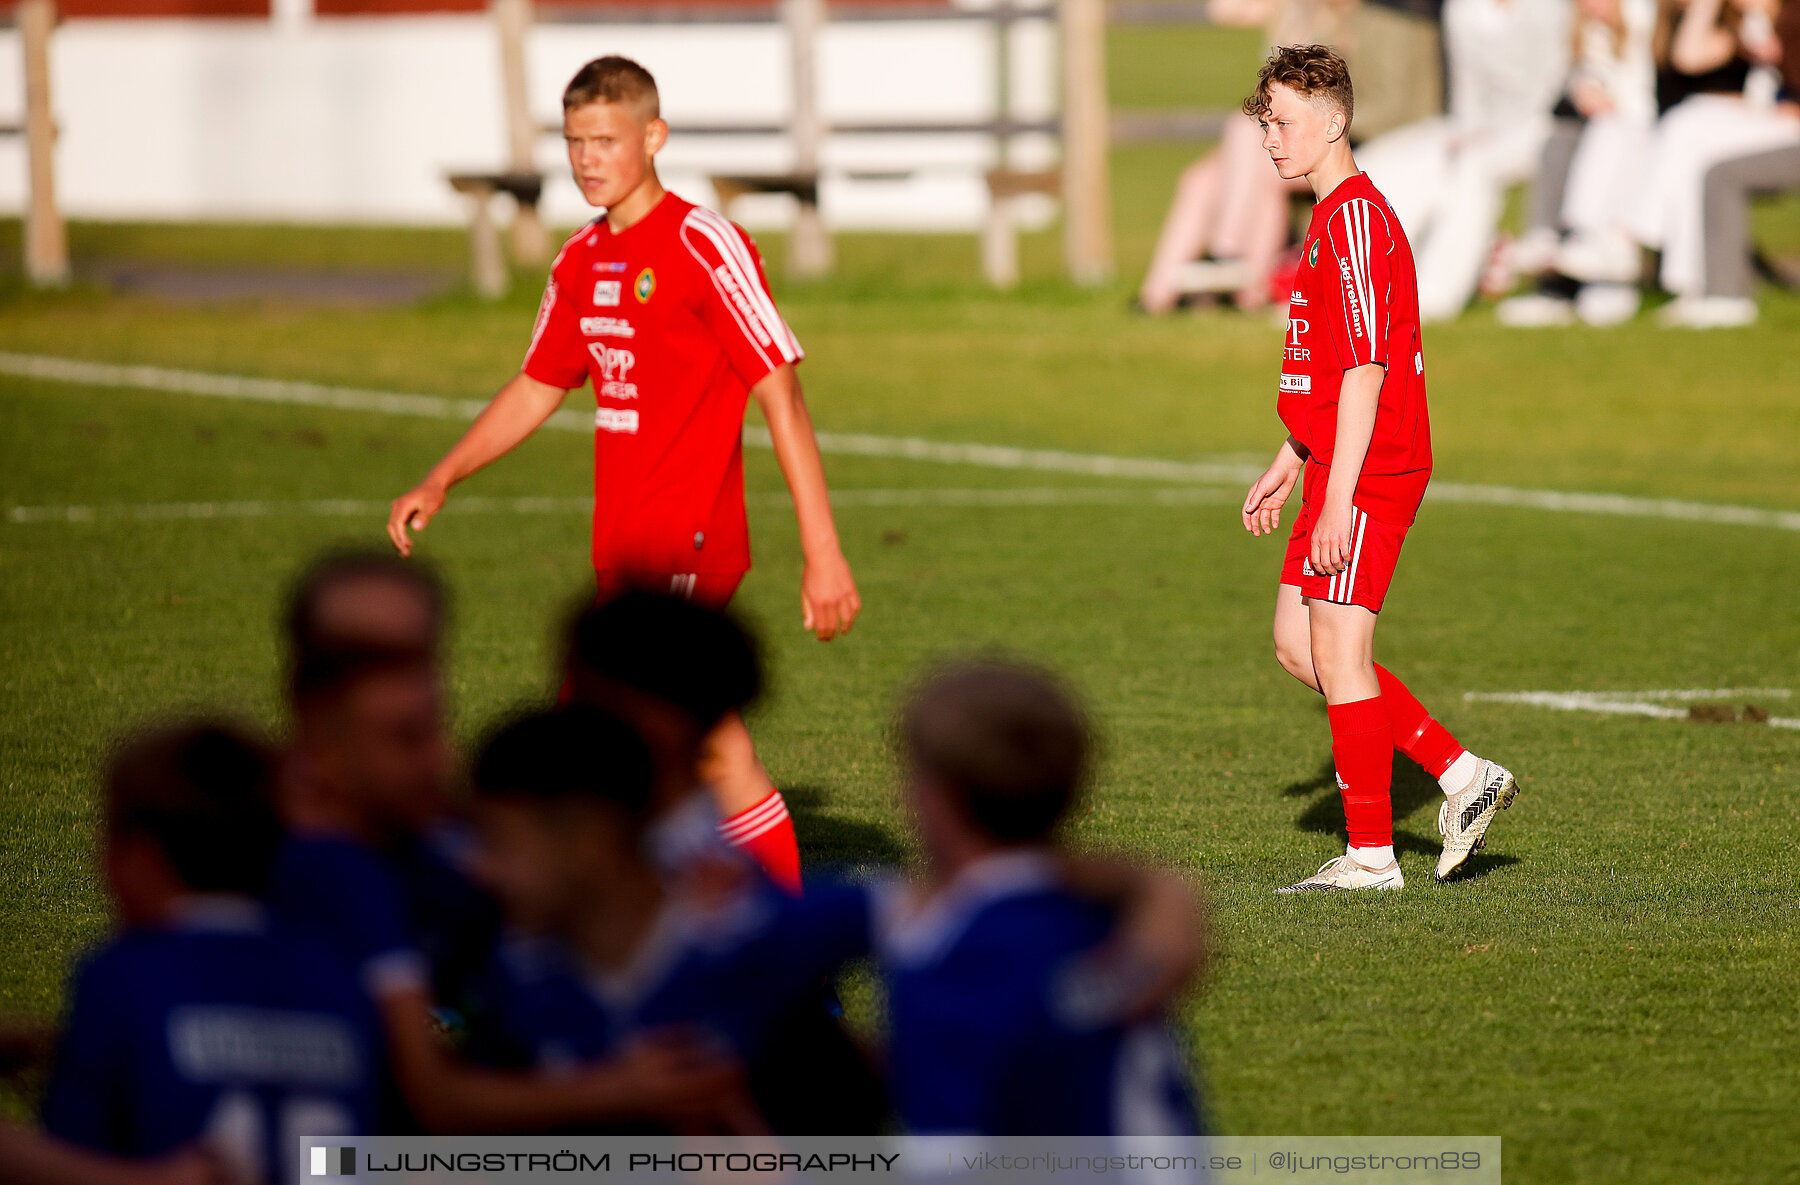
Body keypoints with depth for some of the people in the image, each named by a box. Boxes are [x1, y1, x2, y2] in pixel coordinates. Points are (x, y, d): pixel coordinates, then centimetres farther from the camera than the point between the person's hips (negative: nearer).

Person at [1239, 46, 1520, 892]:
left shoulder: (1356, 218, -15)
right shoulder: (1331, 220, 17)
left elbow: (1365, 369, -20)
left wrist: (1338, 498, -22)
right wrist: (1286, 468, 26)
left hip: (1369, 474, -10)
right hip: (1337, 473, 10)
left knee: (1338, 653, -6)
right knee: (1296, 646, 11)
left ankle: (1370, 856, -1)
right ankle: (1462, 776, 14)